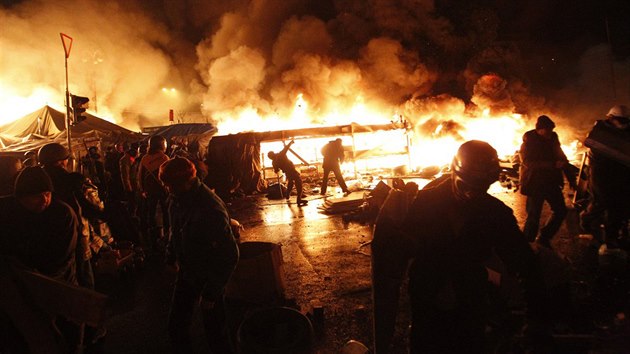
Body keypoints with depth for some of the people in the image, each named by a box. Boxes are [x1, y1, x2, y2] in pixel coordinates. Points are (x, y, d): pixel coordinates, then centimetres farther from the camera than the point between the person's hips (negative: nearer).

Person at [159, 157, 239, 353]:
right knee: (176, 324, 15)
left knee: (214, 329, 7)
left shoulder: (211, 209, -30)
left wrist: (211, 293, -21)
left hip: (209, 276, -7)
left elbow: (227, 256, -26)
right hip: (187, 271, 7)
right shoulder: (177, 199, -7)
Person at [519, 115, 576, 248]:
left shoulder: (552, 137, 4)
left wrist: (571, 179, 11)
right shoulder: (528, 140, -12)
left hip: (551, 181, 6)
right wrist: (553, 164, -29)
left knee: (560, 211, 10)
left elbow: (561, 158, 13)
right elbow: (528, 162, -23)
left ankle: (544, 238, 27)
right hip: (534, 183, -6)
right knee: (534, 216, -4)